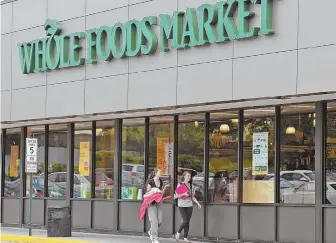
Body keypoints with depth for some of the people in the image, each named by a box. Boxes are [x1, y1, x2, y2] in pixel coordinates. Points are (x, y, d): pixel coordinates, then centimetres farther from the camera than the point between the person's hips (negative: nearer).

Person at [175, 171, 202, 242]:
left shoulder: (190, 185, 12)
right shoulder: (180, 185, -4)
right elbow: (176, 196, -7)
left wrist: (198, 203, 10)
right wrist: (184, 194, -19)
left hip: (189, 205, 5)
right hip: (182, 205, -5)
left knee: (188, 222, 2)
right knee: (185, 221, -13)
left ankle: (185, 237, 6)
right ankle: (178, 233, 9)